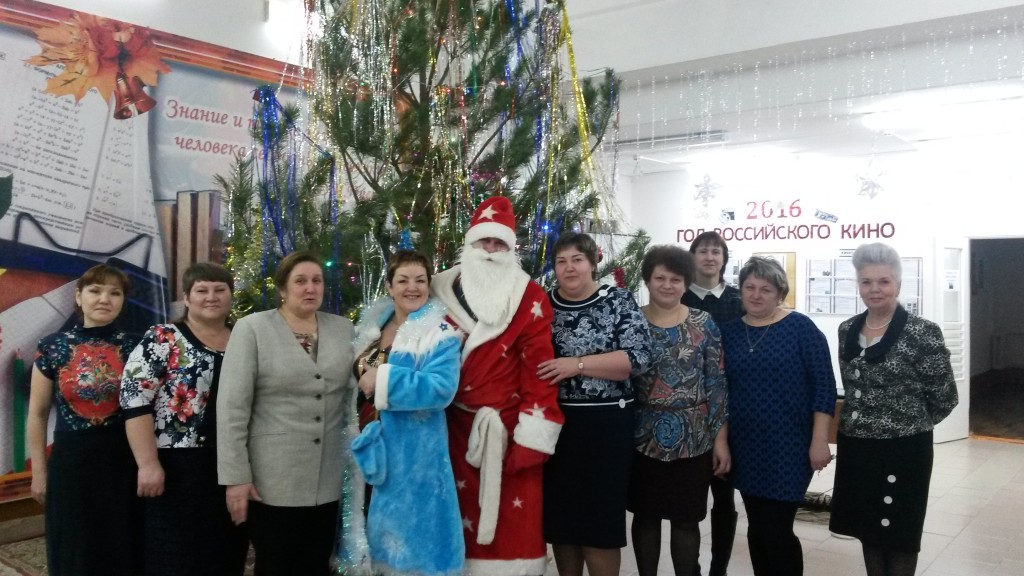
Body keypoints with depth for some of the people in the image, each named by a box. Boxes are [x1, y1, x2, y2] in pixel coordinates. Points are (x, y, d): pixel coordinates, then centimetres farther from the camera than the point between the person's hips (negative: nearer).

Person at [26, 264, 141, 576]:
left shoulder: (133, 347, -2)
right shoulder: (52, 347, -3)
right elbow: (37, 414, 4)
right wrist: (39, 471, 4)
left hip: (123, 460, 0)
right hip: (70, 460, 0)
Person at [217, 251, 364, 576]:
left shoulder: (343, 329, 6)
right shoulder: (252, 328, -5)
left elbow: (354, 396, 10)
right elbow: (232, 407, -9)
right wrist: (236, 476, -12)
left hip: (328, 480, 3)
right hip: (273, 479, -3)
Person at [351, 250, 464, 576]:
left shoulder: (439, 331, -10)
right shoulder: (373, 324, 10)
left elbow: (441, 388, -22)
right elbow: (355, 374, 21)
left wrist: (383, 379, -21)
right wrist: (363, 375, 0)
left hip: (416, 451, -6)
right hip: (374, 445, 6)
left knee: (415, 528, 3)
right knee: (383, 529, 15)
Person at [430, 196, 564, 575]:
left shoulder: (530, 299, -5)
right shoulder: (445, 293, 4)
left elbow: (538, 369, -9)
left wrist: (531, 437, -14)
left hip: (508, 429, -2)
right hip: (457, 427, 3)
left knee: (514, 526, 2)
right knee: (463, 518, 11)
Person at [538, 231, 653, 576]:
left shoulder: (619, 302, -2)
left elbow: (638, 358, -13)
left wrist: (577, 364, -19)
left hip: (605, 424, -3)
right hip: (554, 423, 3)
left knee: (601, 517, 2)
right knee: (559, 513, 11)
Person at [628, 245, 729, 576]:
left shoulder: (703, 324, 0)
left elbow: (716, 384, 0)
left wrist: (720, 437, -4)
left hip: (693, 439, 0)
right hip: (642, 437, 1)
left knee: (686, 520, 9)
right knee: (645, 515, 11)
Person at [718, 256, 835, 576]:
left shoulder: (801, 328, -7)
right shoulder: (729, 331, 6)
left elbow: (824, 385, -8)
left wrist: (819, 440, -12)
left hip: (788, 446, -4)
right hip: (745, 446, 5)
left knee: (777, 531, -3)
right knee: (756, 528, 12)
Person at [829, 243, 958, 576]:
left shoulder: (922, 333, -13)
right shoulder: (847, 330, 4)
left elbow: (944, 398, -7)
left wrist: (910, 424, 3)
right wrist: (859, 422, 11)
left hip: (902, 450, -5)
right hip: (856, 448, 5)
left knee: (898, 535, 7)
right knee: (868, 529, 16)